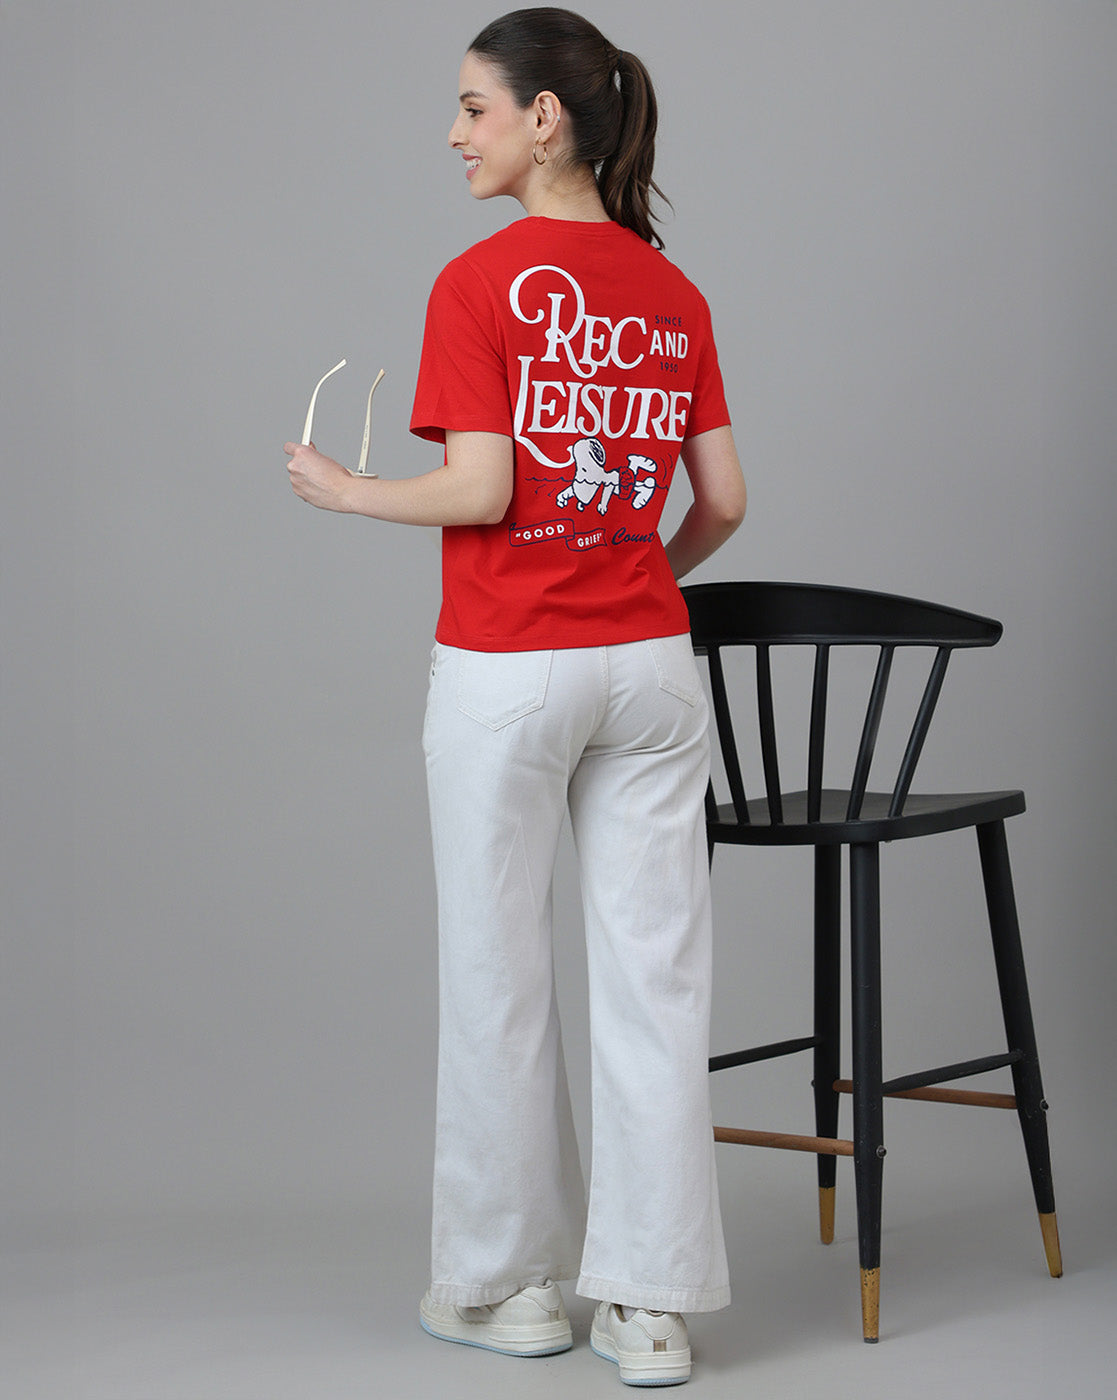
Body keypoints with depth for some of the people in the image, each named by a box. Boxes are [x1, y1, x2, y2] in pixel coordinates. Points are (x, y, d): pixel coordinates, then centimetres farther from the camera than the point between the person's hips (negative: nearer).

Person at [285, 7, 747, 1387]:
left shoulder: (480, 283, -10)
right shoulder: (673, 291, 6)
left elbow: (478, 491, -15)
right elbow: (724, 500, 6)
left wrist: (344, 490, 1)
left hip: (505, 670, -4)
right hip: (648, 666, 5)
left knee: (498, 976, 9)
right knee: (653, 977, 5)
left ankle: (509, 1282, 20)